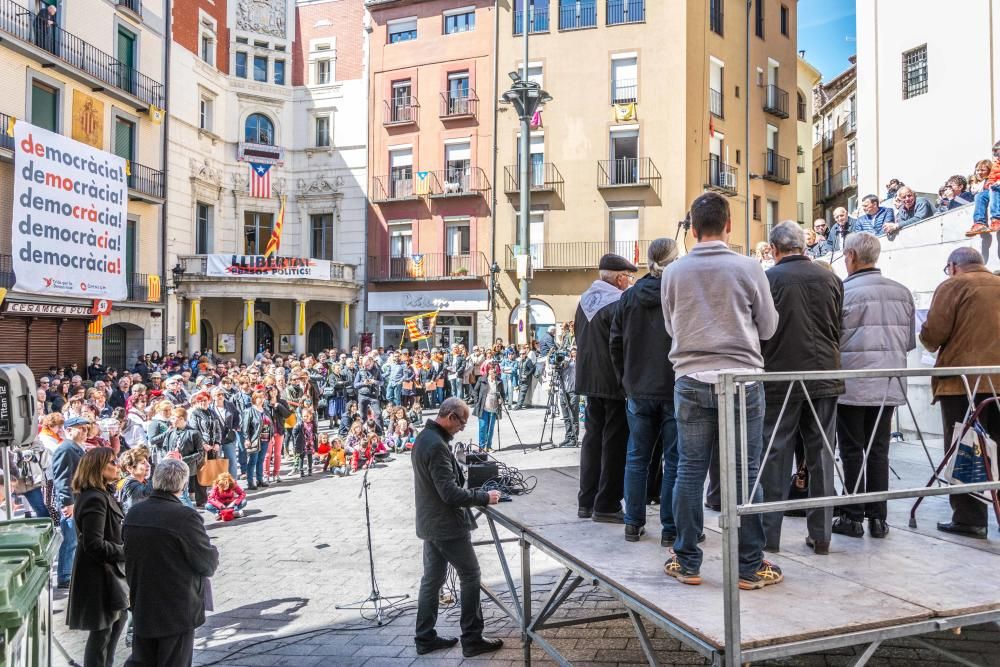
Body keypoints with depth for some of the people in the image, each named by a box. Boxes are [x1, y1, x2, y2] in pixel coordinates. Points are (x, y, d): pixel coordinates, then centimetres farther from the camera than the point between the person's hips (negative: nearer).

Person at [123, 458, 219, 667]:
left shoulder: (133, 514, -2)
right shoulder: (186, 517, -23)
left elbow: (130, 558, 9)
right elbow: (208, 564, -15)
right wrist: (213, 554, 7)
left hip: (142, 608, 6)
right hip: (177, 611, -6)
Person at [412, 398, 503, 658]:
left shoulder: (424, 437, 8)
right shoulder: (437, 446, -24)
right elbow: (451, 493, -26)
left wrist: (473, 492, 11)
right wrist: (484, 497, -15)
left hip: (430, 522, 10)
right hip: (446, 524, -10)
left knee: (432, 578, 15)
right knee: (470, 576, 2)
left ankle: (425, 638, 23)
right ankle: (472, 639, 10)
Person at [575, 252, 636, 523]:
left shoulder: (584, 300, 9)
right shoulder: (618, 302, -16)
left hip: (590, 380, 8)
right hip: (615, 383, -8)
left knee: (592, 438, 14)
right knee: (614, 443, 0)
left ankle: (586, 501, 19)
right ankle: (606, 505, 4)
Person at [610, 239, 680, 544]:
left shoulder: (629, 297, 3)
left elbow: (616, 343, 8)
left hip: (638, 390, 4)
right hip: (675, 390, -3)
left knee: (637, 458, 13)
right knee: (674, 460, 5)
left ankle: (633, 524, 19)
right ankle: (670, 528, 10)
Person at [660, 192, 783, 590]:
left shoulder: (674, 273, -1)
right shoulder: (748, 268, -5)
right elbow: (768, 327, 6)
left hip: (691, 380, 1)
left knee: (690, 470, 8)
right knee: (745, 473, 5)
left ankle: (687, 563, 16)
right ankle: (750, 566, 13)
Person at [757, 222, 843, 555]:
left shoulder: (769, 279, -7)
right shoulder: (831, 278, 4)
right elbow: (839, 328, 10)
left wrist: (761, 369, 10)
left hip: (781, 378, -3)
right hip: (825, 376, 3)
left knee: (775, 456, 5)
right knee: (821, 457, 9)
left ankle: (769, 533, 11)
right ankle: (820, 534, 16)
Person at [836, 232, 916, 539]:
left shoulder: (842, 291, -12)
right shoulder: (902, 292, 5)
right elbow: (910, 341, 9)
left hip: (852, 384, -5)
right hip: (888, 385, 5)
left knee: (852, 451, 5)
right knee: (879, 450, 12)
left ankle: (853, 517, 11)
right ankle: (878, 518, 17)